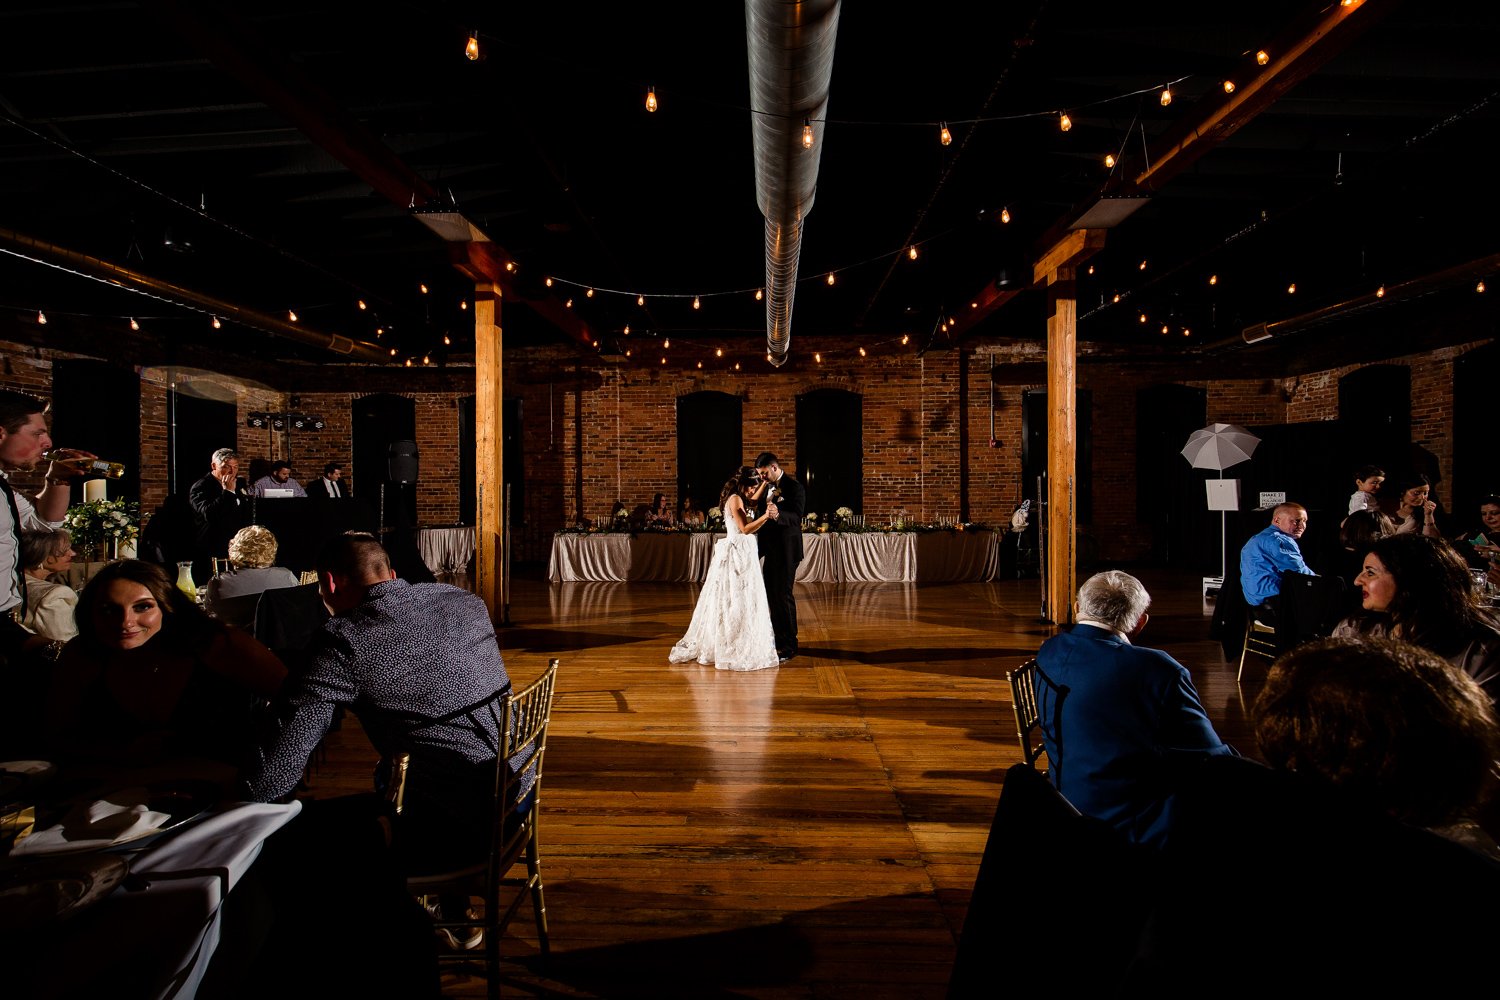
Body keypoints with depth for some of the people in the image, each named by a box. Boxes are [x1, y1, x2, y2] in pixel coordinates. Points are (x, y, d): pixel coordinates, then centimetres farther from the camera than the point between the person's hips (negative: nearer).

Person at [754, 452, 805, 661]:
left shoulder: (794, 488, -13)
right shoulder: (766, 488, 12)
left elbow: (796, 518, -24)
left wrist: (778, 514, -43)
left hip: (785, 551, -8)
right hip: (769, 550, 8)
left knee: (784, 596, -5)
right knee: (771, 595, 13)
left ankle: (789, 646, 3)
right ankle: (777, 639, 24)